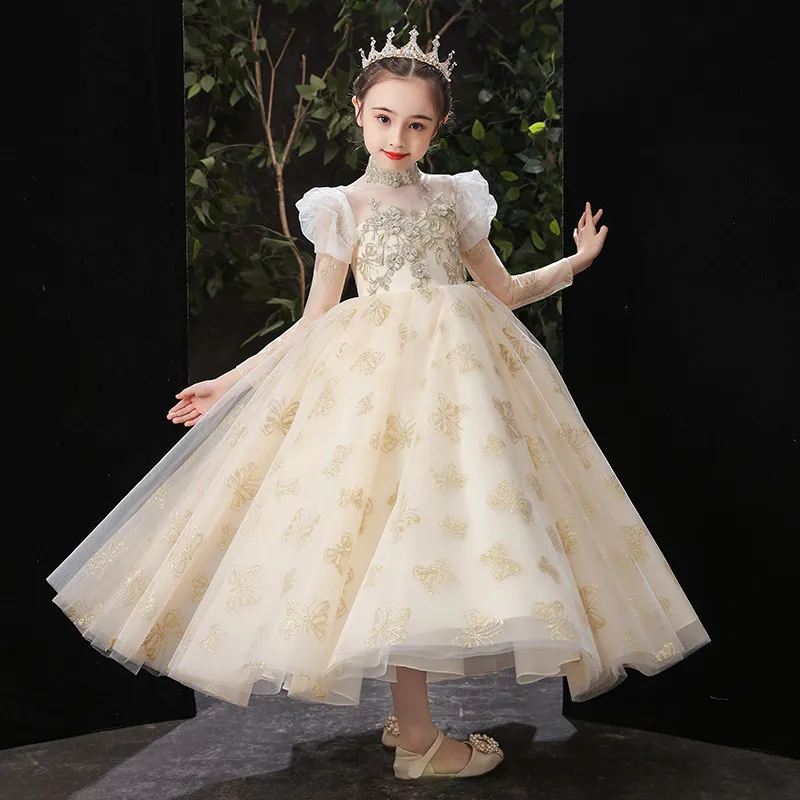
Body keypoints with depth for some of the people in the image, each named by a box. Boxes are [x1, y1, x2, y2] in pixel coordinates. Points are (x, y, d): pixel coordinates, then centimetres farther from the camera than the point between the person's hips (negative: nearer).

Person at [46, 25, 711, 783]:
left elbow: (501, 291, 22)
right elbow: (313, 325, 9)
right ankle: (417, 738, -3)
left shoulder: (453, 197, 14)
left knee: (433, 534, -2)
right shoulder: (342, 208, 7)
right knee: (398, 531, -11)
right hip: (379, 377, -3)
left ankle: (408, 712, 12)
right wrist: (234, 380, 5)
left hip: (459, 369, 3)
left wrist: (577, 262, 19)